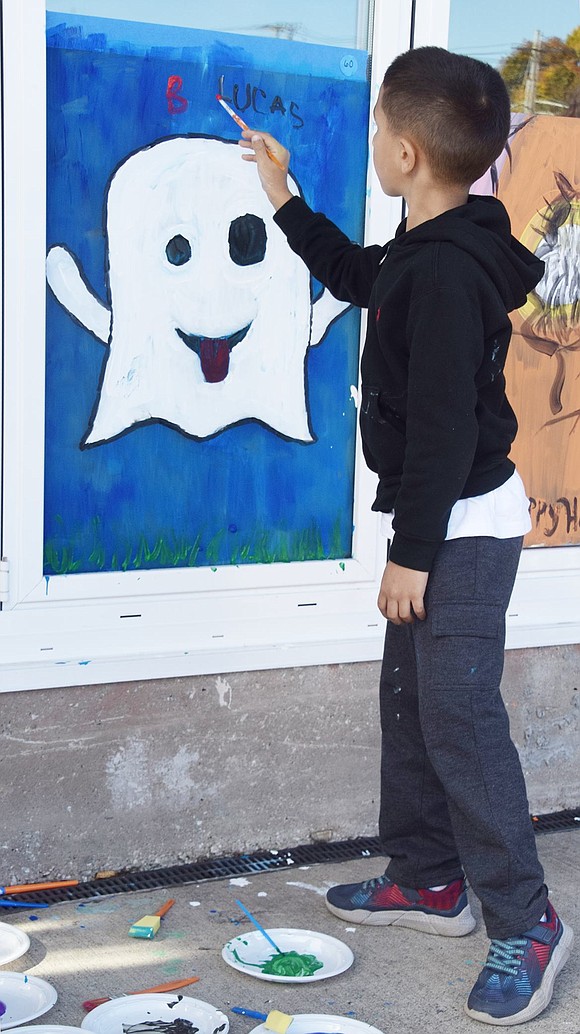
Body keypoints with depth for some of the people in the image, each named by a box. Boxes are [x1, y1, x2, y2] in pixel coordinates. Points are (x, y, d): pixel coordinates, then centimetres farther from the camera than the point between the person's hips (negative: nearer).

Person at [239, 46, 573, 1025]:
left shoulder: (447, 272, -23)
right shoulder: (422, 255, 8)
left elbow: (444, 426, -24)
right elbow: (355, 275, 31)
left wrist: (413, 555, -20)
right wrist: (283, 197, 32)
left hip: (466, 526, -11)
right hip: (439, 520, 11)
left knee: (460, 721, -7)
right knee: (409, 699, 17)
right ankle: (428, 879, 29)